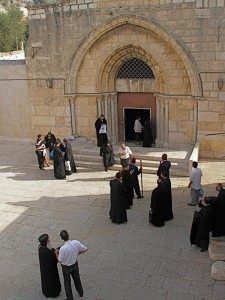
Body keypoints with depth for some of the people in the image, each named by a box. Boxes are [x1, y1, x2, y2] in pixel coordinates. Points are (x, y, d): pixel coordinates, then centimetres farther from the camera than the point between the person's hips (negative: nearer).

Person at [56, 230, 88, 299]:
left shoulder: (62, 249, -37)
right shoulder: (76, 242, -24)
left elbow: (60, 260, -23)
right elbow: (85, 249, -11)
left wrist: (57, 254, -6)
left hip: (66, 267, -4)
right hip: (75, 264, 4)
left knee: (67, 282, 21)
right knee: (76, 278, 30)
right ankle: (80, 292, 52)